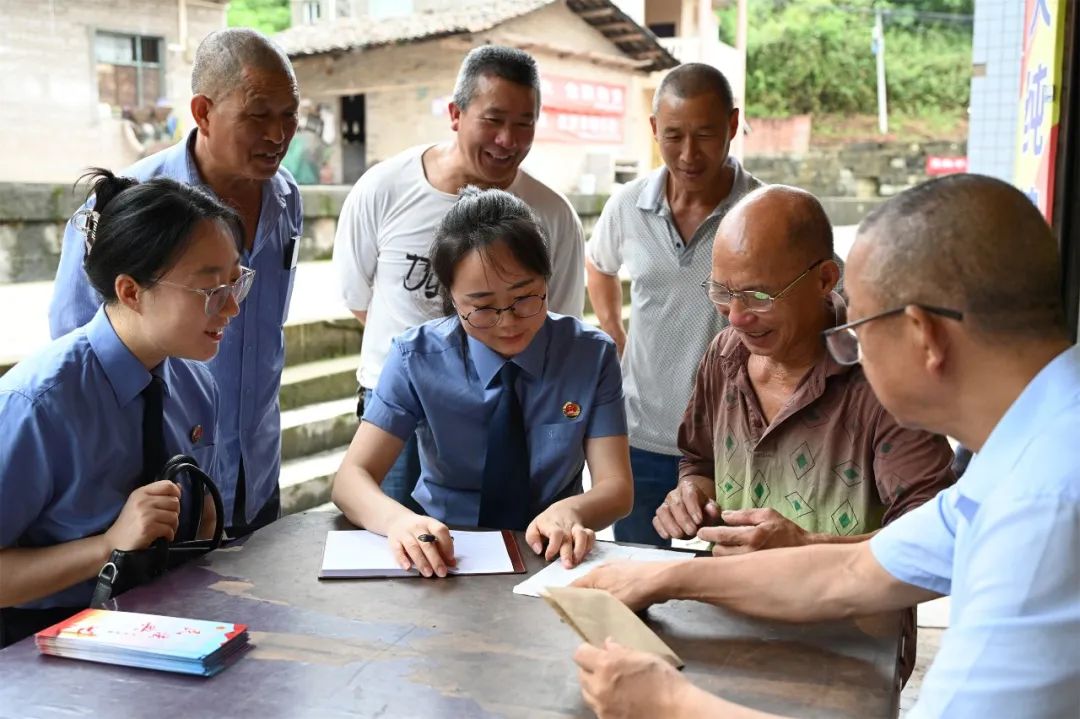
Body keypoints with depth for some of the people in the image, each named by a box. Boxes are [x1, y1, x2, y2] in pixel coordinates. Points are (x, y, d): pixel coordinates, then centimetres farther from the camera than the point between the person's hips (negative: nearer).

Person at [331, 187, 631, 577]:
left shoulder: (592, 355, -5)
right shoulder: (416, 358, -7)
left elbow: (617, 488, -8)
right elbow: (352, 477, -12)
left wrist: (569, 511, -31)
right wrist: (398, 518, -34)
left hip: (547, 558, 0)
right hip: (445, 560, 0)